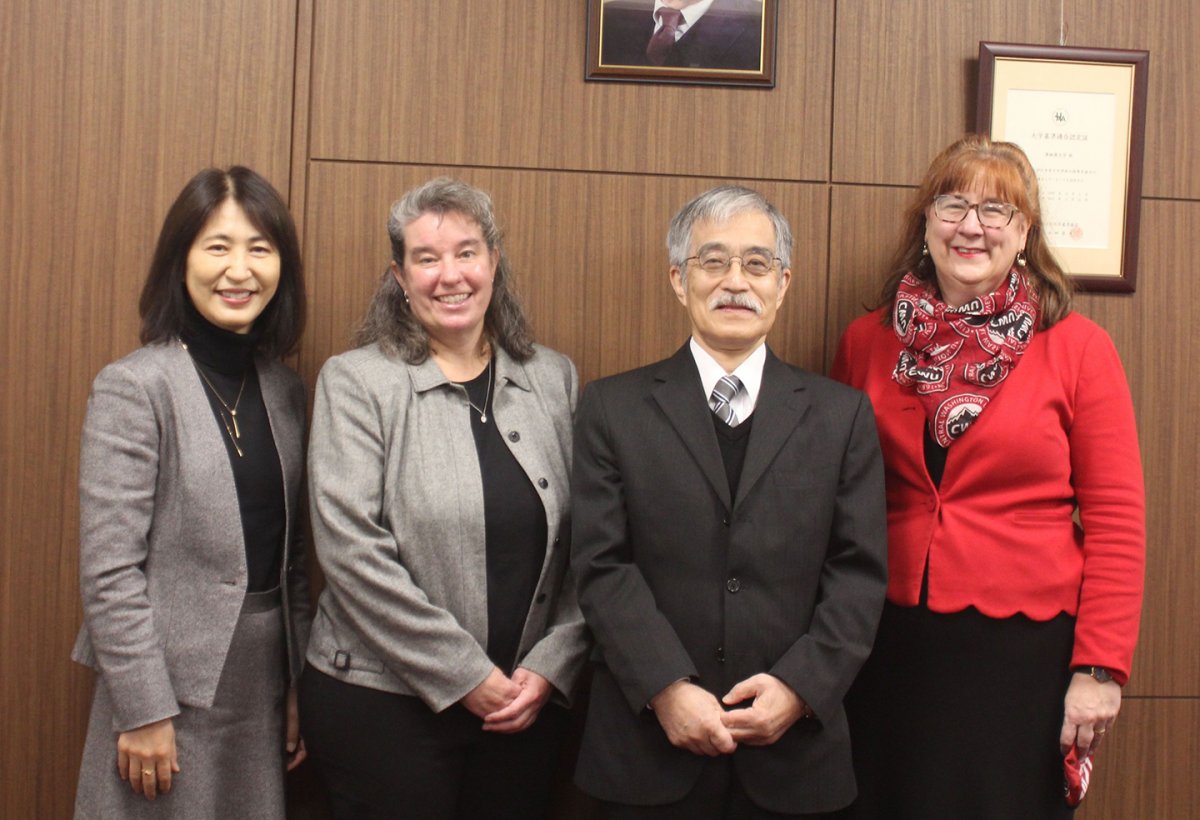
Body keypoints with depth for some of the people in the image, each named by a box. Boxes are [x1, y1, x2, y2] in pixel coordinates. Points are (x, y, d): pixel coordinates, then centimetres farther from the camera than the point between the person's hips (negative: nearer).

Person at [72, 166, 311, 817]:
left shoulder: (285, 390, 7)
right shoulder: (134, 387, -12)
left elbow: (289, 556, 10)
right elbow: (108, 572, -14)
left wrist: (301, 682, 7)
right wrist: (143, 710, -14)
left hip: (263, 688, 5)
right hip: (172, 685, -5)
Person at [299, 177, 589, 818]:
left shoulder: (554, 379, 5)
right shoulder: (356, 382, -5)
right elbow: (351, 550, -13)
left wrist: (552, 666, -6)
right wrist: (465, 676, -13)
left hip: (526, 703, 3)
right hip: (382, 702, -3)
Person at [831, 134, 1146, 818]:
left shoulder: (1079, 350, -4)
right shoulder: (868, 343, 3)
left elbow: (1118, 520, -5)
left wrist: (1100, 668, -9)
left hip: (1024, 643, -2)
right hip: (891, 643, 3)